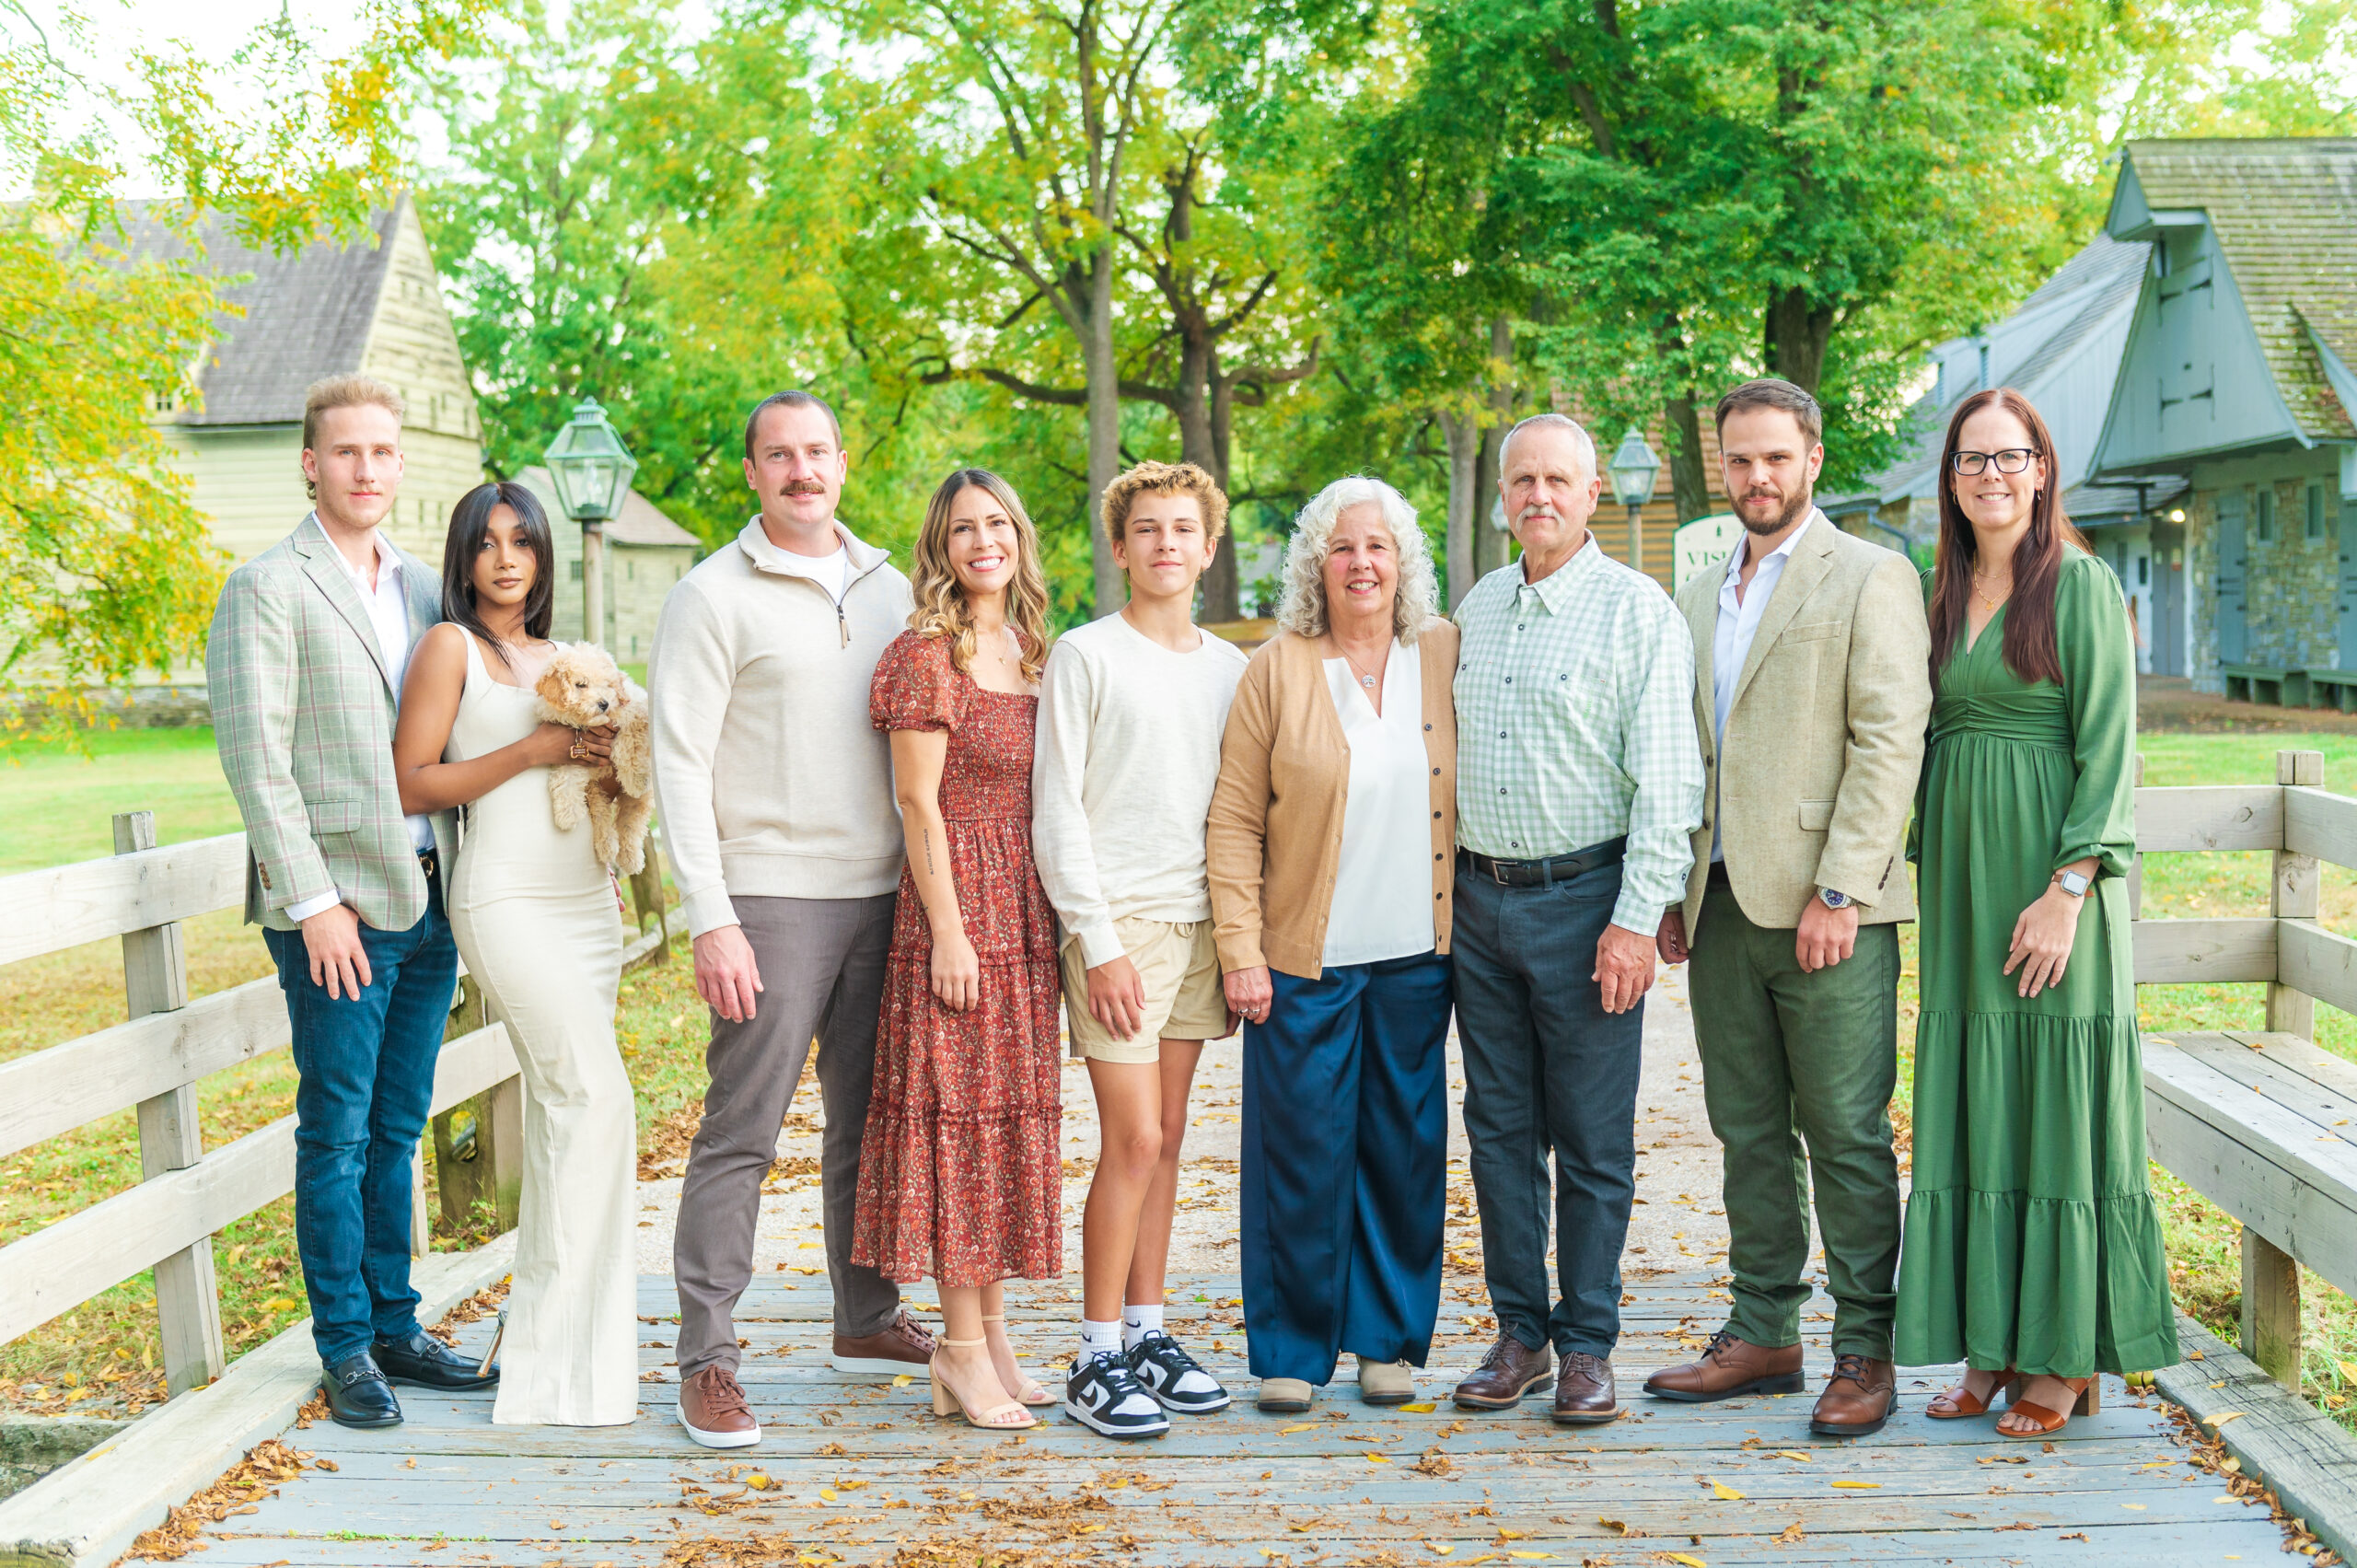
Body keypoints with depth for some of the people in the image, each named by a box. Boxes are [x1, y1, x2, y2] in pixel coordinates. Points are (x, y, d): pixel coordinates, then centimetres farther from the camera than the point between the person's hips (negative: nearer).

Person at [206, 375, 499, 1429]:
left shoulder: (420, 588, 15)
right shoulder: (268, 590, -5)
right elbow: (255, 759, -10)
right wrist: (313, 903, -15)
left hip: (428, 898, 6)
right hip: (338, 906, -6)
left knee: (397, 1131, 12)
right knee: (338, 1134, 1)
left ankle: (395, 1328, 21)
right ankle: (345, 1349, 11)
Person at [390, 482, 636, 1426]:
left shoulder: (560, 657, 19)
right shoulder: (450, 647, 0)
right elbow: (411, 784, -6)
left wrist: (603, 749, 6)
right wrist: (532, 750, -13)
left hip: (586, 898, 7)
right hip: (506, 899, -7)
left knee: (560, 1109, 7)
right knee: (596, 1099, -16)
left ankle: (544, 1332, 15)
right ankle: (569, 1361, -10)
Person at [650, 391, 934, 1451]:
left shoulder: (890, 590, 13)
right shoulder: (715, 597, -3)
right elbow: (679, 766, -7)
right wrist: (711, 921, -14)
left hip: (883, 894, 5)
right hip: (774, 896, -5)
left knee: (871, 1119, 13)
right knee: (742, 1132, -5)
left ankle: (867, 1321, 28)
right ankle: (706, 1361, 2)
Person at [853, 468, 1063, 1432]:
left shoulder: (1029, 649, 13)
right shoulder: (925, 653, -8)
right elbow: (918, 802, -11)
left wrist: (1052, 920, 11)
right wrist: (948, 930, -15)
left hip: (1026, 906, 7)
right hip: (956, 895, -7)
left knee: (1011, 1109, 10)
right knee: (958, 1110, -3)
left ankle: (990, 1329, 19)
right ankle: (962, 1349, 3)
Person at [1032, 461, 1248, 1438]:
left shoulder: (1230, 668, 12)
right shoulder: (1083, 657, -3)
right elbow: (1056, 813, -6)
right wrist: (1099, 940, -12)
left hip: (1199, 927, 5)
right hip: (1116, 925, -5)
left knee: (1166, 1138, 9)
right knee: (1133, 1141, -8)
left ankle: (1147, 1333, 19)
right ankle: (1098, 1358, 2)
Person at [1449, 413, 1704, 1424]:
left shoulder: (1638, 611, -5)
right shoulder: (1476, 608, 12)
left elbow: (1666, 783, -10)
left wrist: (1637, 919, -15)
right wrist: (1446, 885, 12)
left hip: (1582, 900, -5)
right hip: (1478, 897, 5)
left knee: (1592, 1141, 1)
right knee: (1498, 1129, 9)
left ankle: (1587, 1344, 12)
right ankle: (1520, 1330, 20)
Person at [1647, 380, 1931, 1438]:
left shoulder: (1871, 579, -3)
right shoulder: (1697, 598, 18)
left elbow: (1891, 742, -10)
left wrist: (1839, 891, -17)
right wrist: (1671, 893, 12)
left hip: (1825, 909, -6)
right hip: (1722, 906, 7)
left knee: (1847, 1135, -1)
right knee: (1748, 1131, 12)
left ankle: (1865, 1352, 8)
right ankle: (1764, 1336, 21)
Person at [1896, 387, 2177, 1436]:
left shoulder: (2080, 585, -7)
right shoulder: (1937, 591, 12)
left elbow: (2109, 747, -11)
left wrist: (2068, 890, -18)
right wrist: (1930, 871, 9)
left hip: (2051, 870, -6)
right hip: (1961, 873, 6)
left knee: (2054, 1100, -1)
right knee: (1974, 1103, 8)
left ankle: (2063, 1356, 9)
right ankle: (1992, 1344, 17)